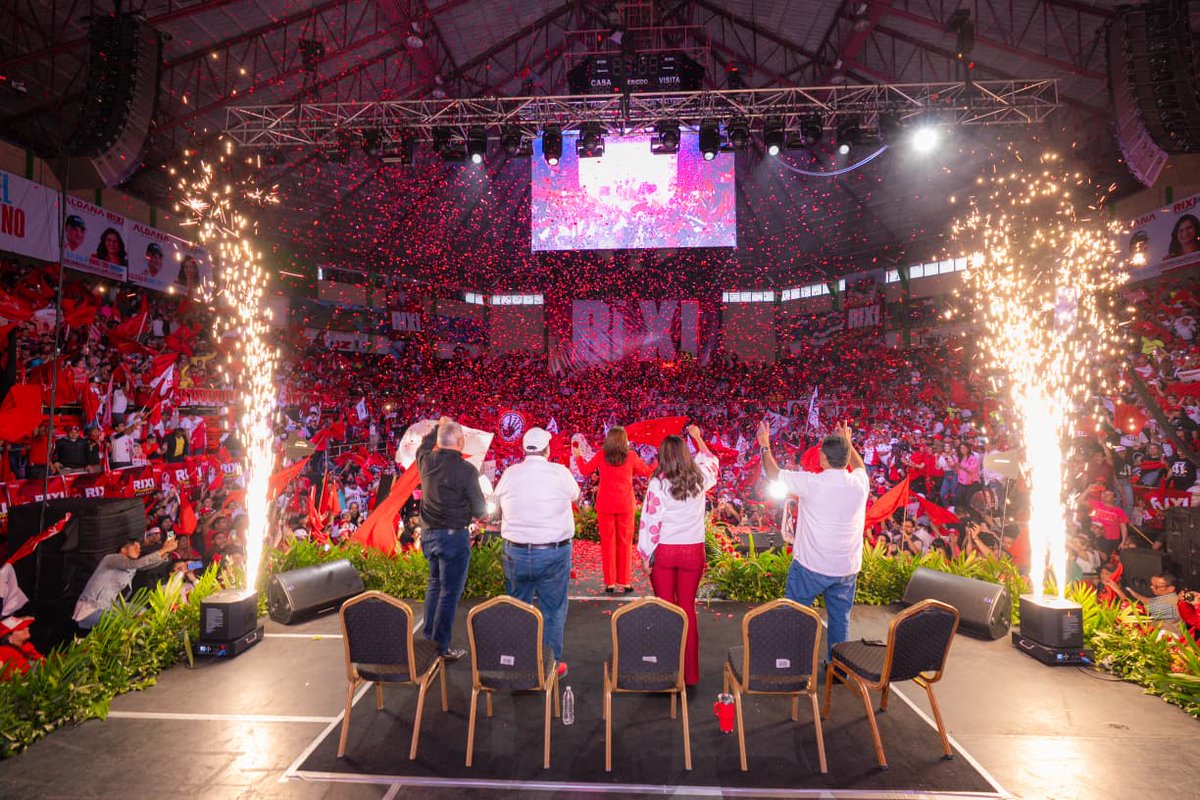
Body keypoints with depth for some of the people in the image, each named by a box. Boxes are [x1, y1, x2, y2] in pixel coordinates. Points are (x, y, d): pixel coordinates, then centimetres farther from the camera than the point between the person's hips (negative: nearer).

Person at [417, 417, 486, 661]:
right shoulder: (466, 470, -19)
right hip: (454, 536, -7)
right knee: (450, 592, 3)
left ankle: (428, 638, 31)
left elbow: (423, 446, 23)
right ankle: (441, 647, 10)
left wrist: (438, 427, 33)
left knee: (434, 585, 22)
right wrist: (479, 512, 12)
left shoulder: (426, 462, -4)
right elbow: (479, 510, -11)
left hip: (428, 533, 7)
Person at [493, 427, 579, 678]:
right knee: (552, 610, 10)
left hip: (516, 553, 3)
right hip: (554, 554, -2)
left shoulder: (510, 474, -3)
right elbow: (575, 494, 6)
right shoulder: (560, 473, -11)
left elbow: (496, 500, 10)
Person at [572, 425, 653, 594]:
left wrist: (578, 456, 22)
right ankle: (625, 582, 13)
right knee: (625, 543, 10)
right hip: (625, 505, 0)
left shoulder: (601, 455, -7)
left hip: (605, 505, 0)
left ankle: (610, 582, 12)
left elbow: (585, 471, 6)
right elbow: (646, 471, 5)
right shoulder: (631, 456, -7)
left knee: (607, 543, 9)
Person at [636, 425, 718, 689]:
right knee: (688, 609, 12)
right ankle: (690, 672, 19)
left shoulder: (658, 484, -13)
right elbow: (712, 462, 19)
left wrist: (646, 555, -1)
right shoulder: (699, 479, -4)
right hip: (693, 551, 2)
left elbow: (650, 521, -11)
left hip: (663, 551, -2)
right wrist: (698, 438, 33)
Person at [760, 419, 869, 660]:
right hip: (847, 568, 4)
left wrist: (765, 446, 7)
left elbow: (774, 474, -6)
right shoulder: (860, 483, -7)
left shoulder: (812, 483, -20)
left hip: (811, 567, -4)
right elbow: (860, 466, 19)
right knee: (840, 618, 18)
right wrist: (848, 442, 30)